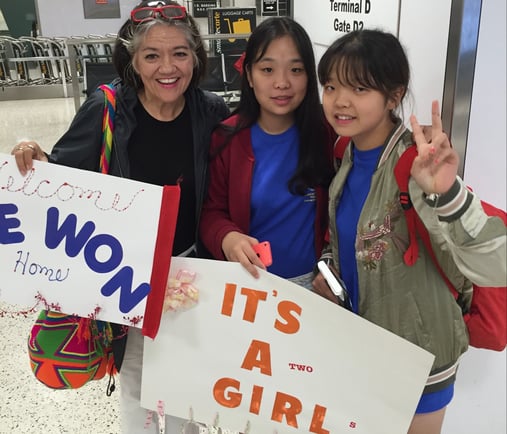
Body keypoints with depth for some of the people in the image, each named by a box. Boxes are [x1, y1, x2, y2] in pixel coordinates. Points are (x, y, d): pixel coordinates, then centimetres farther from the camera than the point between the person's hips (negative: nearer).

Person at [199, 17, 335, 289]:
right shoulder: (227, 138, -11)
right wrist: (227, 238, -26)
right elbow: (212, 212, -6)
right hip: (248, 280, 1)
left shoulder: (328, 133, -12)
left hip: (311, 281, 0)